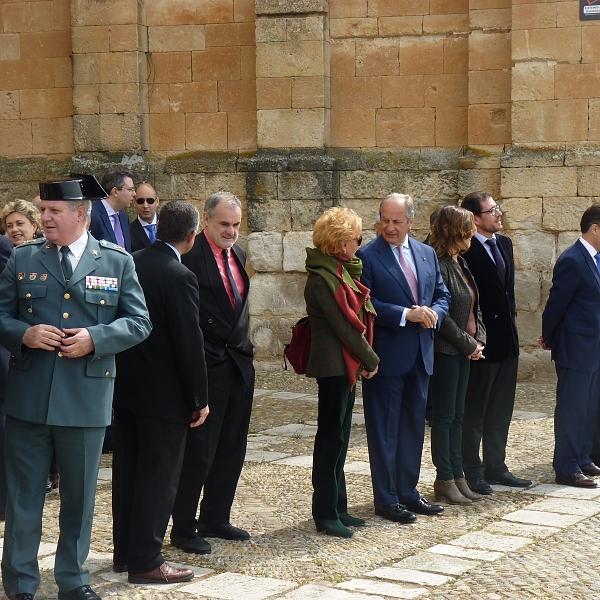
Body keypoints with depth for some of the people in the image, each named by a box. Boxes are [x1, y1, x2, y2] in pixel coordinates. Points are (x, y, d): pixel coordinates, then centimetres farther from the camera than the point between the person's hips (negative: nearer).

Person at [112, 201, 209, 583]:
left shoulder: (131, 264, 3)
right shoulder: (180, 277, -19)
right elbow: (190, 342, -18)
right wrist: (200, 398, -8)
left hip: (125, 383, 8)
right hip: (163, 392, -8)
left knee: (128, 469, 15)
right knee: (160, 475, 1)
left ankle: (125, 551, 25)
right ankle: (146, 561, 5)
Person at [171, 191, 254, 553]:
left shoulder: (238, 254, 12)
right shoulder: (190, 256, -14)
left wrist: (244, 345, 16)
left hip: (239, 363, 8)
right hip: (207, 366, -8)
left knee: (232, 449, 14)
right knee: (200, 450, -2)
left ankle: (215, 519, 26)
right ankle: (183, 528, 9)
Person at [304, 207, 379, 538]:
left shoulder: (341, 271, 14)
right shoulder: (322, 280, -17)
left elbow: (357, 317, 11)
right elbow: (344, 325, -16)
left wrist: (365, 357, 0)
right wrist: (370, 360, -7)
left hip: (346, 364, 10)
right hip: (333, 364, -10)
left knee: (338, 437, 14)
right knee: (331, 436, -3)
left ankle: (337, 507, 21)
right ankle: (325, 514, 3)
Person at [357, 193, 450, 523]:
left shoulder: (427, 254, 10)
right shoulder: (367, 256, -9)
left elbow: (442, 295, 15)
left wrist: (433, 313, -7)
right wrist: (406, 315, -21)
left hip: (420, 356, 6)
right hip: (386, 356, -6)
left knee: (414, 426, 14)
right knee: (384, 429, 2)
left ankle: (408, 492, 25)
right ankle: (386, 499, 11)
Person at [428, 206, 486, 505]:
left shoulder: (461, 264, 13)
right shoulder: (437, 265, -16)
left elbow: (473, 308, 16)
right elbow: (441, 314, -19)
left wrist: (479, 338, 2)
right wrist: (468, 344, -13)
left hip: (464, 350, 9)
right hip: (445, 351, -9)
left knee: (456, 416, 12)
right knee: (444, 416, -1)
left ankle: (456, 477, 17)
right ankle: (445, 481, 6)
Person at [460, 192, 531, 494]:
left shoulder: (504, 243, 11)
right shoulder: (466, 251, -16)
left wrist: (511, 317, 12)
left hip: (507, 338, 8)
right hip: (482, 341, -8)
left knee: (501, 410, 16)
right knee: (474, 411, 4)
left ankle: (495, 466, 26)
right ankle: (471, 471, 13)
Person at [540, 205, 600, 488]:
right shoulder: (572, 261, -18)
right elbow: (556, 303, -13)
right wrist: (548, 337, -1)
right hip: (576, 348, -9)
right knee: (572, 409, -2)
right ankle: (566, 469, 5)